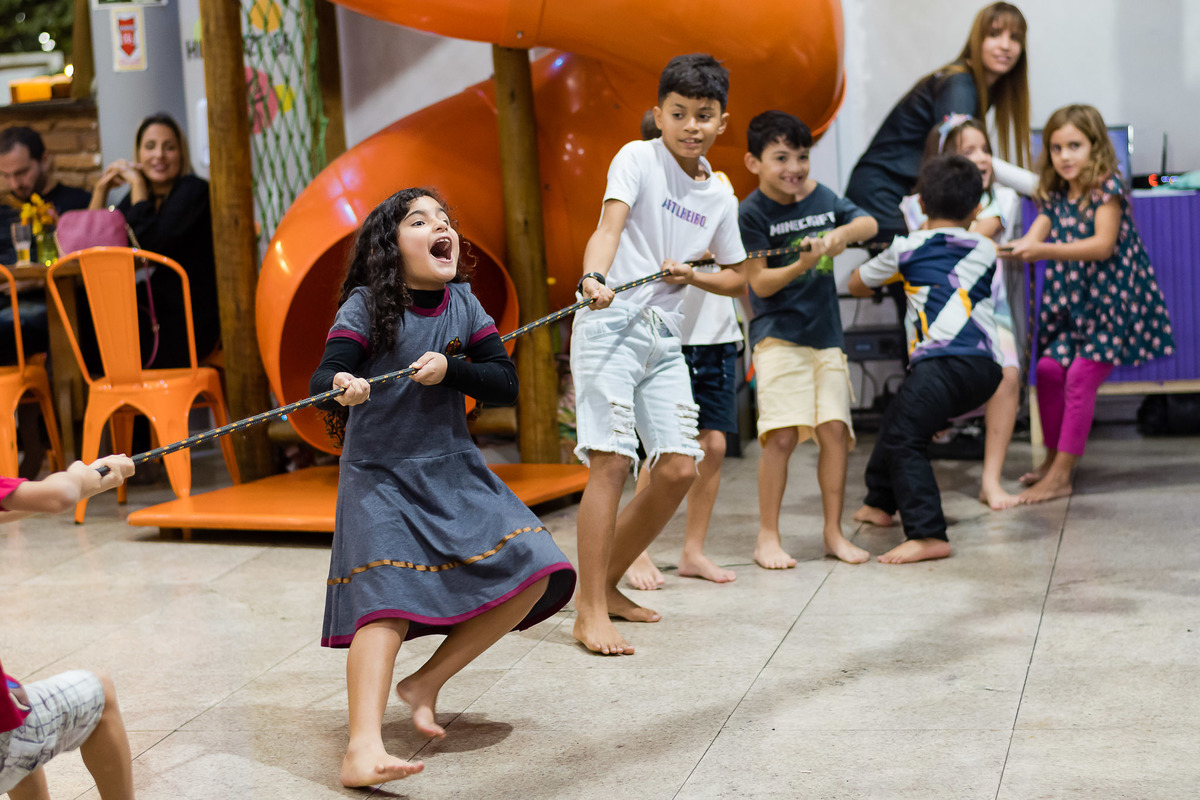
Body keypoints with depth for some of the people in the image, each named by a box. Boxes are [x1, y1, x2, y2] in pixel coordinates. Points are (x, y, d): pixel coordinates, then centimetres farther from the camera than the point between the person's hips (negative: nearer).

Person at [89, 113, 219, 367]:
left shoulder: (193, 190, -8)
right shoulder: (140, 196, 13)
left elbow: (151, 244, -22)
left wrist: (137, 185, -13)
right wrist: (102, 188, 0)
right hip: (156, 316, 7)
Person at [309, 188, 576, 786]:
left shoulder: (463, 303, 2)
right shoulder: (366, 307, -10)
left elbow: (505, 383, -2)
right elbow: (321, 379, -21)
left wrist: (448, 369, -20)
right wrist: (342, 387, -45)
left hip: (454, 471, 5)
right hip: (379, 475, -5)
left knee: (533, 573, -8)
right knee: (388, 596, -24)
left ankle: (426, 682, 5)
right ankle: (363, 749, -31)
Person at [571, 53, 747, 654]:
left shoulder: (720, 197, 13)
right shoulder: (637, 159, -4)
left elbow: (738, 279, 21)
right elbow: (610, 225, -21)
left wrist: (692, 276, -1)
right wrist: (594, 277, -41)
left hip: (664, 337, 6)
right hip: (611, 324, -6)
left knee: (679, 469, 1)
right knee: (612, 460, -15)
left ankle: (606, 583, 19)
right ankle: (590, 613, -10)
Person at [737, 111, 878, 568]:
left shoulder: (819, 196, 8)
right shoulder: (751, 213, -8)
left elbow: (869, 224, 9)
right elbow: (759, 283, -11)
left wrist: (842, 233, -11)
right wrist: (801, 265, -27)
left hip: (826, 333, 5)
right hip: (778, 335, -5)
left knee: (835, 429, 1)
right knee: (782, 435, -11)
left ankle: (833, 532, 13)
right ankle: (767, 537, 1)